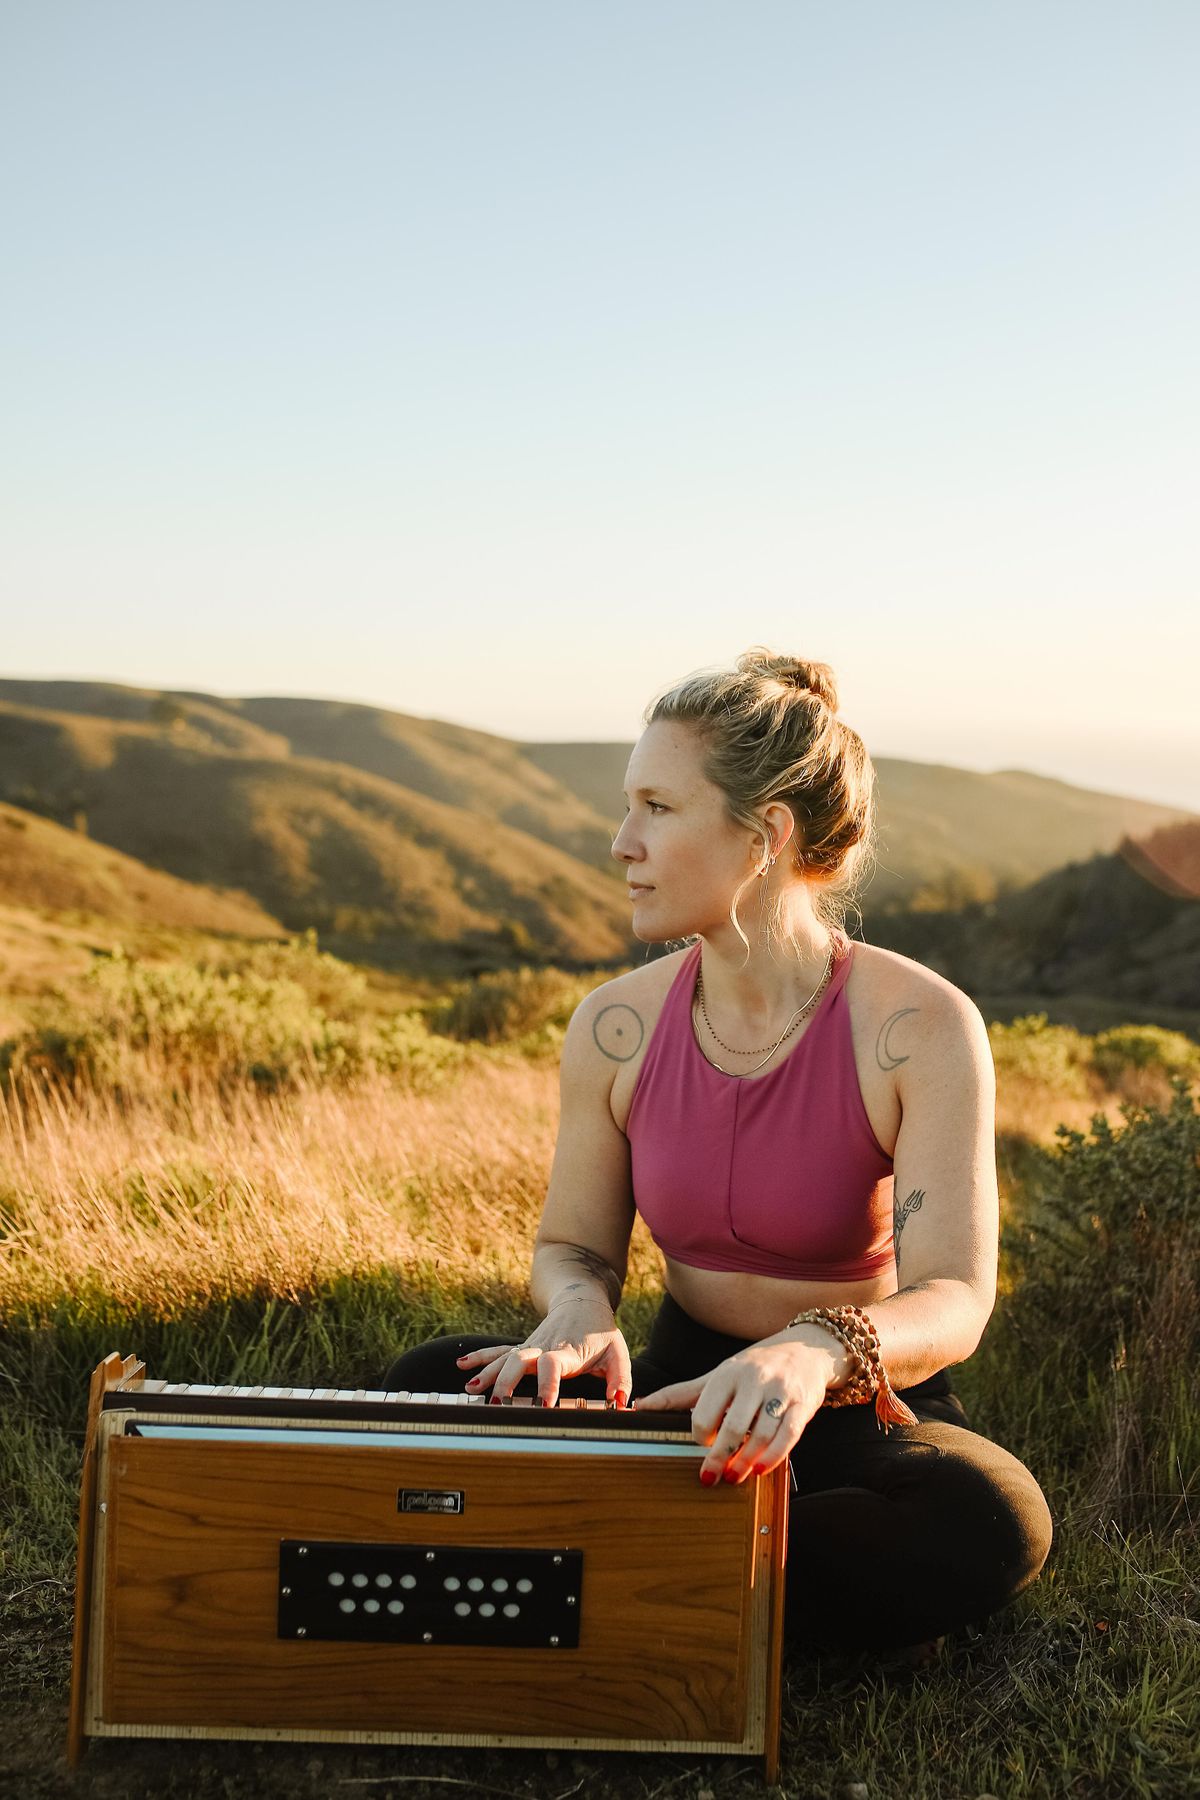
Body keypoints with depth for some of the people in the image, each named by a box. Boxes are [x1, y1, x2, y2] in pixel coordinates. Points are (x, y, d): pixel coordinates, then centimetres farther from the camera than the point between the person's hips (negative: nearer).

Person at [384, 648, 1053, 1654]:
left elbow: (955, 1299, -24)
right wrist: (580, 1310, -20)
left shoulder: (922, 1026, -17)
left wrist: (816, 1350, -46)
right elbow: (573, 1242, 6)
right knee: (432, 1383, -20)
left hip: (863, 1414, -3)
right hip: (681, 1394, 3)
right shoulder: (617, 1027, -4)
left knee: (988, 1525, -36)